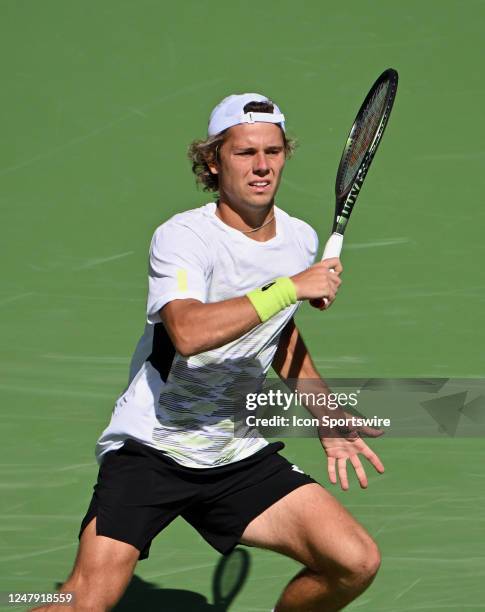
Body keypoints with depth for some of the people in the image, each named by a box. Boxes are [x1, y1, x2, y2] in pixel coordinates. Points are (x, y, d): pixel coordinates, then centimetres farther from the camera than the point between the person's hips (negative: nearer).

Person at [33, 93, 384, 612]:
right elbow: (188, 332, -36)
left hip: (240, 455, 6)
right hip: (149, 449, -6)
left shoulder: (300, 240, 5)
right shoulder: (182, 237, -16)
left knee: (356, 563, -8)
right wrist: (289, 288, -31)